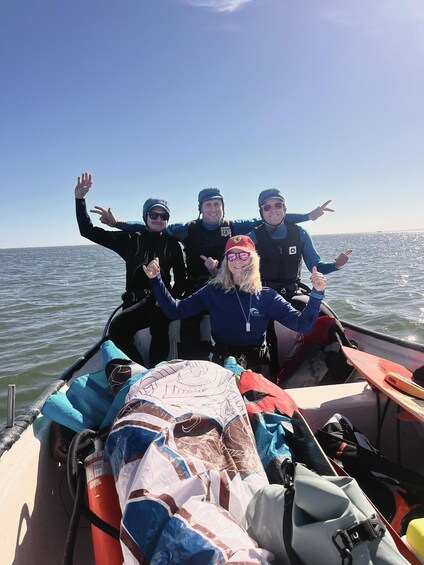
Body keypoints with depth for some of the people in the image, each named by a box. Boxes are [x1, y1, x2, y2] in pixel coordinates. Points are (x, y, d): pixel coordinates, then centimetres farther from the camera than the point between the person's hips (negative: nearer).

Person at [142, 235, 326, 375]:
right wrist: (156, 279, -8)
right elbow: (175, 311, -2)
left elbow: (302, 324, -5)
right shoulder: (213, 291, 2)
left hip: (257, 367, 1)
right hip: (221, 366, 0)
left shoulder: (267, 296, 1)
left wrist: (316, 293, -19)